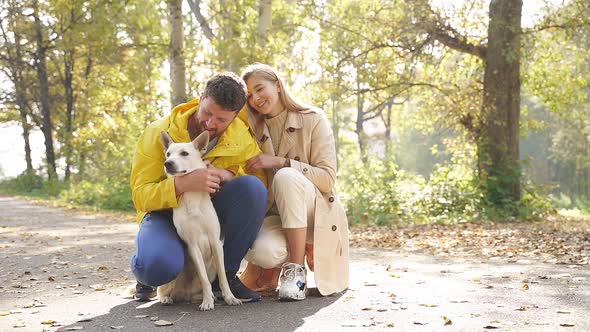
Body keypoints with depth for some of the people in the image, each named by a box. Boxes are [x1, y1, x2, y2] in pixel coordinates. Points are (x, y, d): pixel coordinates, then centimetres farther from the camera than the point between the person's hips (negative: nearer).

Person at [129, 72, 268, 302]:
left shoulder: (242, 135, -7)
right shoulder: (159, 133, -16)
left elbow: (261, 176, -6)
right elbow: (140, 195, -18)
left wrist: (230, 174, -28)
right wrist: (182, 184, -39)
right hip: (167, 213, -3)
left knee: (252, 187, -28)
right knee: (158, 265, -37)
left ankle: (226, 273, -10)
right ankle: (145, 275, 6)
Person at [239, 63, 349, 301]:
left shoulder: (313, 120, -3)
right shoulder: (254, 130, 9)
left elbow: (327, 178, -11)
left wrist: (280, 162, -20)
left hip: (315, 216, -1)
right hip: (274, 216, 2)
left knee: (286, 176, -35)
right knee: (263, 250, -35)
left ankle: (296, 269, -23)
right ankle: (273, 268, 3)